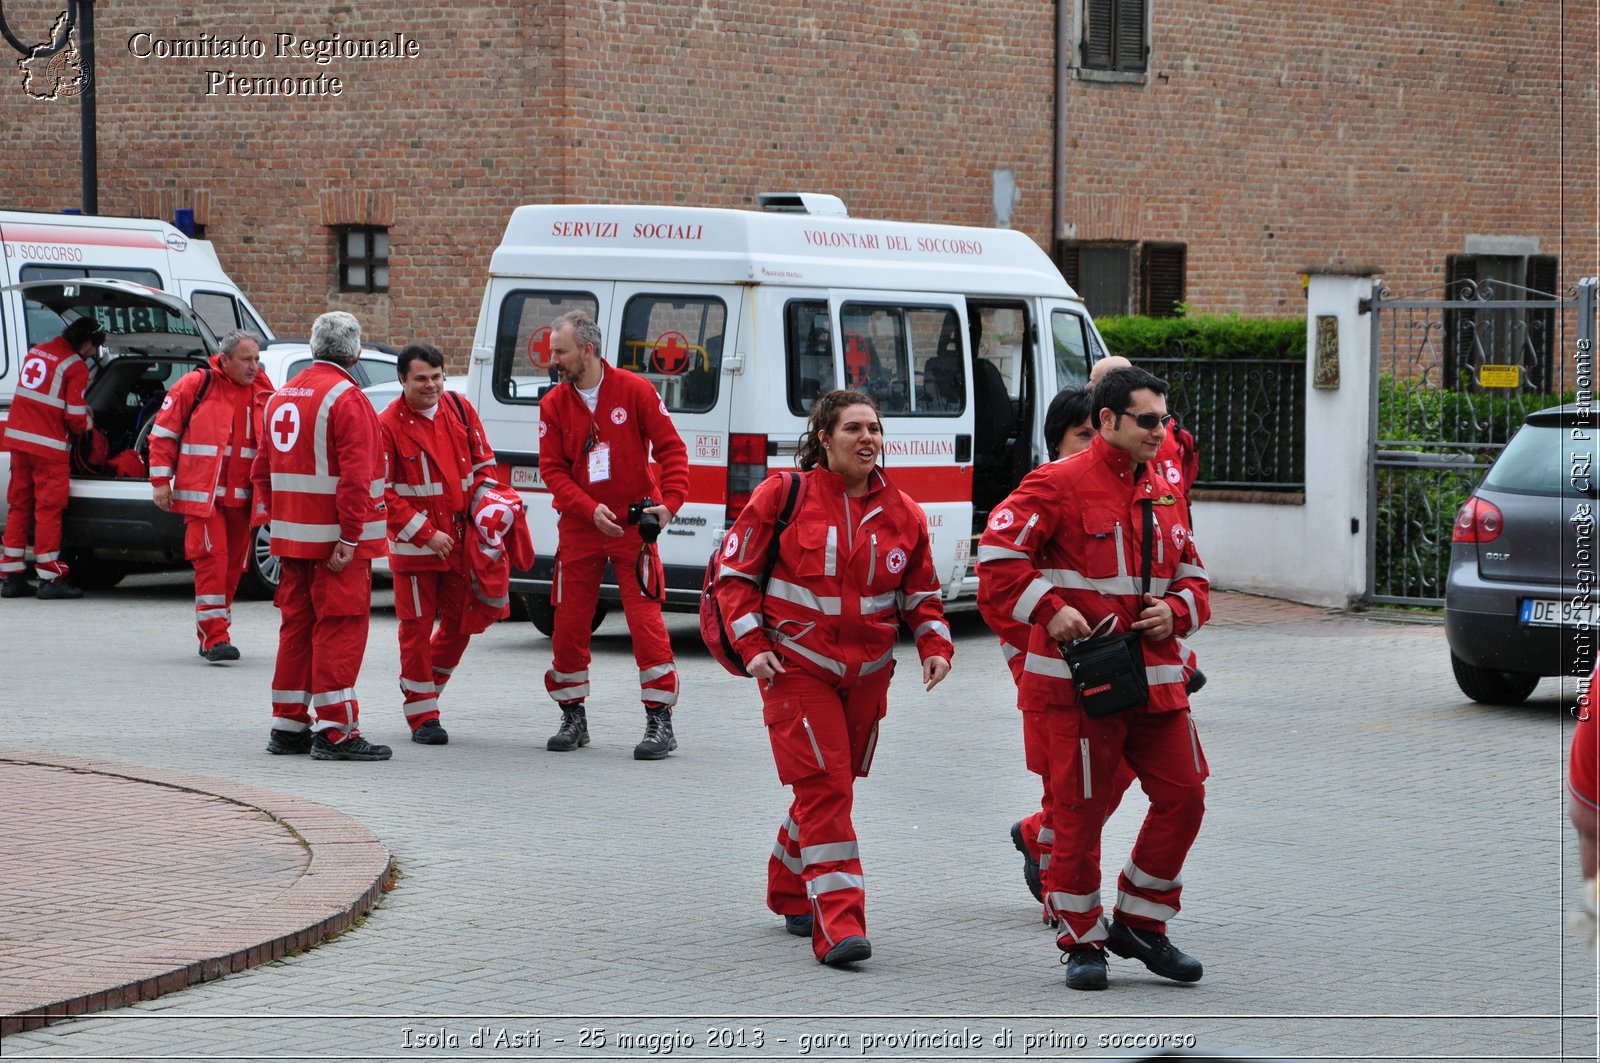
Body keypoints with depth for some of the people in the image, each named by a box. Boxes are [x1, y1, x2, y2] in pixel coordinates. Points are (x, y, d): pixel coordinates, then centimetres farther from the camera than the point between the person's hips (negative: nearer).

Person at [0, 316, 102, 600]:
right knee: (48, 508, -2)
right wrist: (85, 424, 10)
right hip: (49, 446, -7)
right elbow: (75, 417, -13)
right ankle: (51, 579, 0)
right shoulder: (76, 366, -10)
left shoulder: (37, 352, 13)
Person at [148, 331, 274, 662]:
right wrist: (160, 481, -5)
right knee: (212, 560, -14)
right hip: (203, 494, -5)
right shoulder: (195, 385, -4)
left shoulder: (264, 393, 8)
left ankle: (213, 634, 21)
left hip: (242, 497, 5)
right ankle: (215, 637, -15)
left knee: (233, 565, 9)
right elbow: (163, 433, 0)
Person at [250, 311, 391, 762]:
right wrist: (350, 536, -20)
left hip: (293, 536, 8)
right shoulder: (346, 398, -13)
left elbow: (263, 469, 20)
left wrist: (274, 519, 21)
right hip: (334, 539, -8)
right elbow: (354, 475, -20)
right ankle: (335, 731, -8)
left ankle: (288, 725, 17)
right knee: (340, 628, -6)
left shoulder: (283, 396, 15)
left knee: (298, 625, 14)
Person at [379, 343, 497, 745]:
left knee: (460, 624, 11)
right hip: (414, 546, -5)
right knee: (417, 628, 0)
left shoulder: (460, 410, 4)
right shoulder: (388, 425, -11)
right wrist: (426, 534, -15)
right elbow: (383, 493, -12)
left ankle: (423, 686, 33)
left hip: (461, 541, 5)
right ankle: (422, 716, 8)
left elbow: (484, 463, 14)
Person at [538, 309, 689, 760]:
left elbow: (671, 449, -3)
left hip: (634, 524, -3)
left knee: (646, 621, -8)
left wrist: (669, 503, -16)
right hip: (579, 528, 3)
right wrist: (591, 509, -17)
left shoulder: (635, 391, -6)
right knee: (569, 623, 4)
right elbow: (552, 469, -2)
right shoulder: (554, 404, 2)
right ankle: (573, 718, 19)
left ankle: (660, 721, -3)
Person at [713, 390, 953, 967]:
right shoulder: (783, 496, -5)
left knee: (834, 785, 14)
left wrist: (935, 644, -3)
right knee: (824, 787, -14)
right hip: (797, 666, -5)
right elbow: (734, 572, 0)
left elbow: (921, 592, 15)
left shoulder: (901, 513, 6)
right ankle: (837, 926, -19)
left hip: (867, 672, 5)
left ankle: (790, 893, 37)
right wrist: (752, 645, -10)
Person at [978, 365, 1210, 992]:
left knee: (1183, 796, 4)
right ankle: (1082, 943, 12)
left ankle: (1139, 924, 19)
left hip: (1155, 678, 7)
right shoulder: (1059, 484, -7)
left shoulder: (1164, 497, 15)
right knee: (1080, 811, -1)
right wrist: (1049, 610, -22)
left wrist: (1176, 611, 0)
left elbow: (1193, 578, 22)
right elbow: (999, 553, -14)